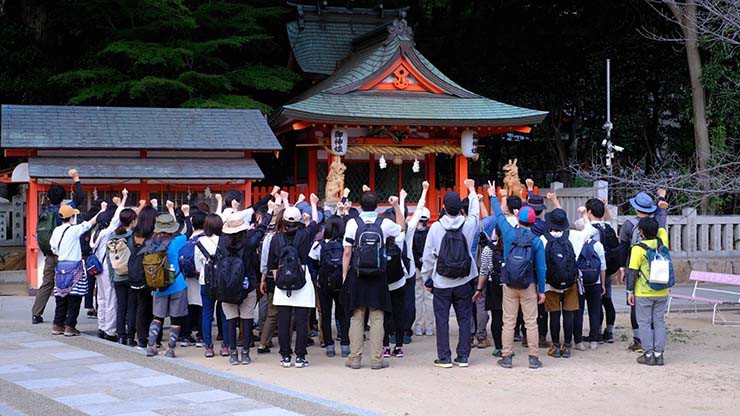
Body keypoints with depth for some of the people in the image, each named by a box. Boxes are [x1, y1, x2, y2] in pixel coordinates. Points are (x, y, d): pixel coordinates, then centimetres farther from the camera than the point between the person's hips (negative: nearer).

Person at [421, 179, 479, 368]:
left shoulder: (436, 227, -11)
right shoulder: (468, 225, -6)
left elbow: (428, 256, -5)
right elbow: (474, 212, 19)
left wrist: (427, 278, 8)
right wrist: (472, 191, 35)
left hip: (441, 284, -2)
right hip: (464, 282, 2)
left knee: (442, 320, 4)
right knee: (465, 319, 10)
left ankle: (444, 357, 5)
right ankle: (463, 356, 12)